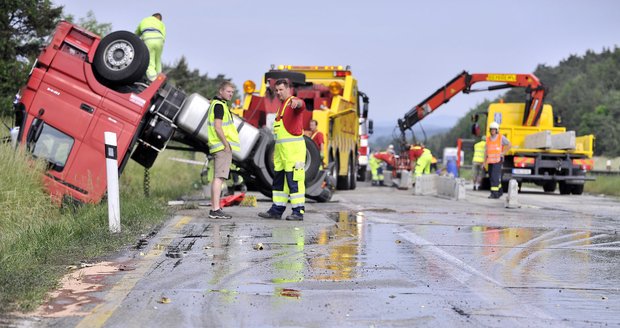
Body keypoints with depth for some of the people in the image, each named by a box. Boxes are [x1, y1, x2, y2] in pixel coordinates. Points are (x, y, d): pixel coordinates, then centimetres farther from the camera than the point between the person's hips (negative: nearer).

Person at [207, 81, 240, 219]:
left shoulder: (215, 104, 21)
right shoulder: (219, 105, -12)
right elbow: (218, 127, -20)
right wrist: (226, 144, -17)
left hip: (217, 146, 11)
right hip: (223, 146, -11)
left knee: (217, 178, 11)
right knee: (219, 177, -13)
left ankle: (214, 208, 14)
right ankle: (216, 210, -16)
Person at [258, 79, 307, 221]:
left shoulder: (293, 102, -7)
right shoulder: (282, 106, 22)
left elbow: (301, 105, -34)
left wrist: (297, 102, -58)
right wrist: (276, 150, 24)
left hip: (294, 148, -9)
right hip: (281, 149, 10)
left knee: (294, 180, -9)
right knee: (279, 180, 11)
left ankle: (298, 211, -6)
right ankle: (277, 210, 17)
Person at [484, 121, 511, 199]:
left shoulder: (501, 138, -5)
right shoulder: (488, 139, 8)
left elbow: (509, 145, 3)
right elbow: (486, 151, 10)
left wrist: (503, 153, -7)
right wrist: (485, 162, 6)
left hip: (498, 160, -6)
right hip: (490, 161, 6)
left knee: (495, 177, -15)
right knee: (492, 177, 10)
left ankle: (494, 193, -17)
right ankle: (499, 192, 27)